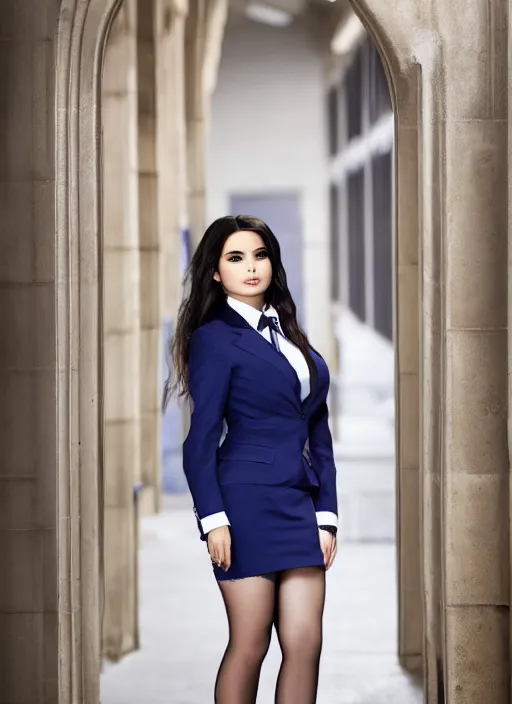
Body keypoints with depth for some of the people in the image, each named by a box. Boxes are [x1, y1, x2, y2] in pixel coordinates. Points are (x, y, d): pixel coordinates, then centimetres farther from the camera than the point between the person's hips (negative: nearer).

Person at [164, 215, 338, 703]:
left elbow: (318, 434, 16)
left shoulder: (290, 335, 17)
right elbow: (202, 436, -6)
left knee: (305, 644, -1)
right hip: (248, 502, -6)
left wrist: (326, 514, 9)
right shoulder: (216, 337, -1)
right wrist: (212, 518, -13)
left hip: (300, 506, 6)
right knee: (249, 647, -2)